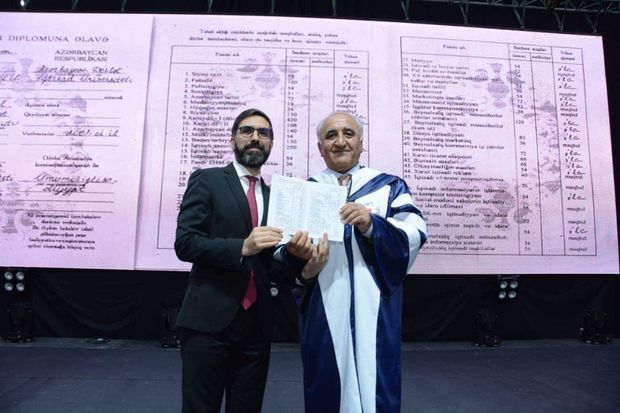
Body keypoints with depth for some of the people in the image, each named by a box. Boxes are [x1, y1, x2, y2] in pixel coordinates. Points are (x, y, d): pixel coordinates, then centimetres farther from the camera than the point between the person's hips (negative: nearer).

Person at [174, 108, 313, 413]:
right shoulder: (206, 180, 0)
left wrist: (296, 254, -11)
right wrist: (242, 247, -23)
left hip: (257, 326, 5)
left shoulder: (273, 196, 12)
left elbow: (273, 270, 11)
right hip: (209, 320, -4)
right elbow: (184, 243, -10)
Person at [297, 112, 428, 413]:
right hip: (323, 311, 1)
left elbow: (415, 234, -4)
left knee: (375, 389, 5)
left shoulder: (390, 186, 9)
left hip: (374, 311, 0)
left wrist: (372, 226, -21)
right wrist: (301, 264, -20)